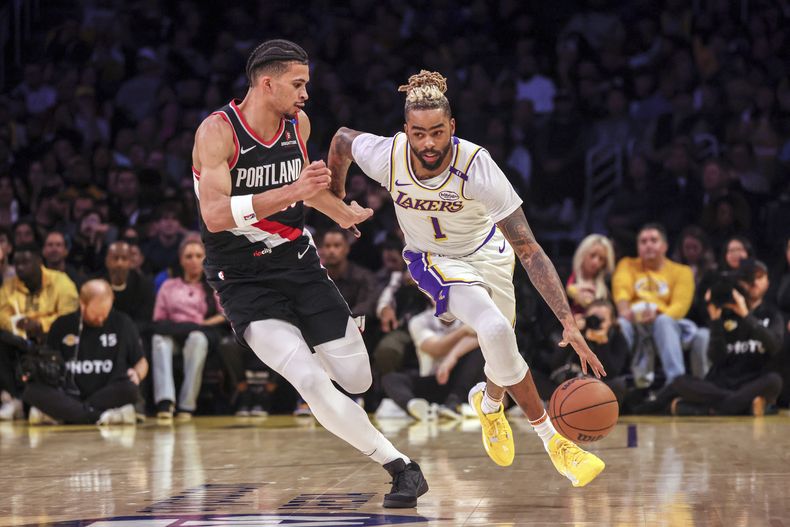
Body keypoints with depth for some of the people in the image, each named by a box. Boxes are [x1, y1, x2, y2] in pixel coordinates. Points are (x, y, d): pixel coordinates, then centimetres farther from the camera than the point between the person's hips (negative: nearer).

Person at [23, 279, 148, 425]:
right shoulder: (62, 325, 9)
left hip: (108, 396, 0)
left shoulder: (122, 324, 8)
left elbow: (141, 362, 15)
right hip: (69, 395, 0)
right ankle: (99, 417, -36)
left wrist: (137, 374, -7)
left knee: (129, 388, -34)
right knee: (33, 390, -27)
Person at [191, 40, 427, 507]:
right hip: (244, 280, -5)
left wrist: (343, 213, 31)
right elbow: (214, 216, -30)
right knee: (313, 384, -21)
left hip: (299, 262, 6)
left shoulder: (298, 124, 1)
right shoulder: (217, 132, -18)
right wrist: (289, 193, -37)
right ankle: (401, 467, -13)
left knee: (357, 380, 1)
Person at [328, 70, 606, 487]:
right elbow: (342, 139, -3)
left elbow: (528, 250, -35)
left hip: (487, 250, 1)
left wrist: (568, 322, -42)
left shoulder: (476, 166, -34)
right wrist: (335, 201, 10)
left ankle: (489, 402, 52)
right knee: (495, 330, -26)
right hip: (433, 260, -1)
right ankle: (551, 440, -13)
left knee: (501, 349, 12)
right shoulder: (387, 156, -29)